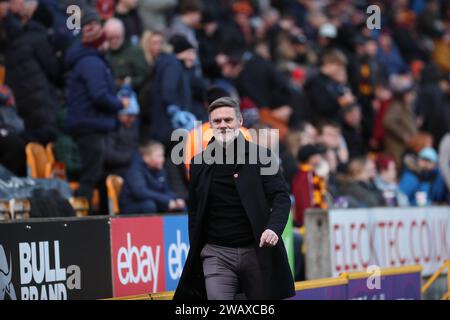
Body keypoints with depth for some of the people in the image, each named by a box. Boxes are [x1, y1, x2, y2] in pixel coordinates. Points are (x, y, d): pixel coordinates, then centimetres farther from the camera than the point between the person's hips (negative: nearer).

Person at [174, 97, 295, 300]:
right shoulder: (199, 163, 8)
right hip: (216, 254, 1)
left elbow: (281, 197, -5)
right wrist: (196, 253, 11)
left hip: (256, 251, -1)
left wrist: (274, 228, -23)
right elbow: (194, 212, 15)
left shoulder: (260, 155, 0)